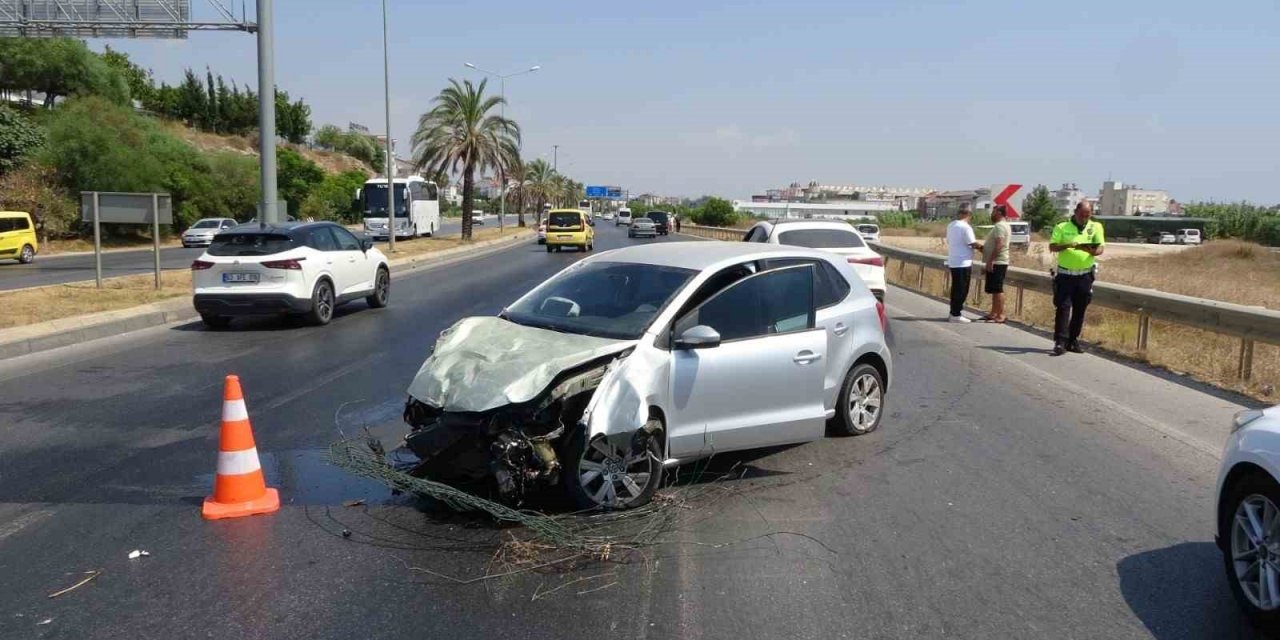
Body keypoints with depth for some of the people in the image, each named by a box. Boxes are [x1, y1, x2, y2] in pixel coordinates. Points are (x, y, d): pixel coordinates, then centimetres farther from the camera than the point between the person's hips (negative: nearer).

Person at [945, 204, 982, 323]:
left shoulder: (950, 226, 9)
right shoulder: (965, 227, -17)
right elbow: (973, 244, -17)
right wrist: (981, 247, 4)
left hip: (953, 262, 8)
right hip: (963, 263, -8)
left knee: (956, 289, 14)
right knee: (962, 290, -1)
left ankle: (954, 313, 18)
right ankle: (956, 315, 1)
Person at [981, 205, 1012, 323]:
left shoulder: (1000, 226, -14)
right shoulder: (1001, 226, 20)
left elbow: (999, 245, -24)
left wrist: (990, 261, -25)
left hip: (996, 263, -11)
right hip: (996, 263, 11)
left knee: (997, 290, -10)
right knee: (995, 290, 13)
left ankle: (1000, 316, -10)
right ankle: (994, 314, 17)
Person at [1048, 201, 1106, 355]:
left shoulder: (1096, 227, 4)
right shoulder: (1062, 227, 0)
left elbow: (1100, 249, -3)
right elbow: (1052, 247, -6)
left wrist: (1091, 250, -25)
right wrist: (1067, 245, -24)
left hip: (1085, 275, 2)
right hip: (1065, 274, -2)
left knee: (1079, 310, 7)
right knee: (1063, 307, -8)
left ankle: (1073, 340, 17)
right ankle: (1060, 342, -10)